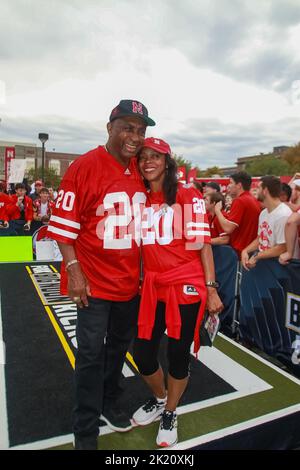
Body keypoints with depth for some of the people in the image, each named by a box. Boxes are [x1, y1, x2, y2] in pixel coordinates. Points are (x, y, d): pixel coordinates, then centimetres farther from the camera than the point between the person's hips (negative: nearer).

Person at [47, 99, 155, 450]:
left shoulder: (141, 172, 4)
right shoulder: (84, 167, -14)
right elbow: (64, 224, -13)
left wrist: (144, 266, 14)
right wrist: (73, 271, -17)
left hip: (130, 280, 6)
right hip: (94, 281, -6)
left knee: (119, 345, 20)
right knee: (91, 354, 4)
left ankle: (109, 404, 43)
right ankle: (85, 431, 25)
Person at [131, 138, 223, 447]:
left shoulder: (188, 195, -3)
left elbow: (202, 243, -6)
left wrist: (211, 288, -10)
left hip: (186, 286, -4)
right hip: (152, 286, 4)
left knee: (178, 355, 7)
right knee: (142, 354, 8)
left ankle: (170, 415, 36)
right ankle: (158, 399, 42)